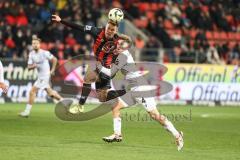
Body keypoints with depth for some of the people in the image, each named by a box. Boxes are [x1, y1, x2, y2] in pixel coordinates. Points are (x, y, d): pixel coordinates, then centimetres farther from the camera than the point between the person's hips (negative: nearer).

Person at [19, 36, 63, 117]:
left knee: (32, 91, -11)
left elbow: (54, 59, -4)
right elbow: (29, 67, 3)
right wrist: (33, 66, -19)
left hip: (45, 75, -7)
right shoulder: (31, 54, 3)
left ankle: (27, 111, -7)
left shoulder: (44, 53, -15)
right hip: (40, 76, 7)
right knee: (50, 93, 18)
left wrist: (52, 70, -6)